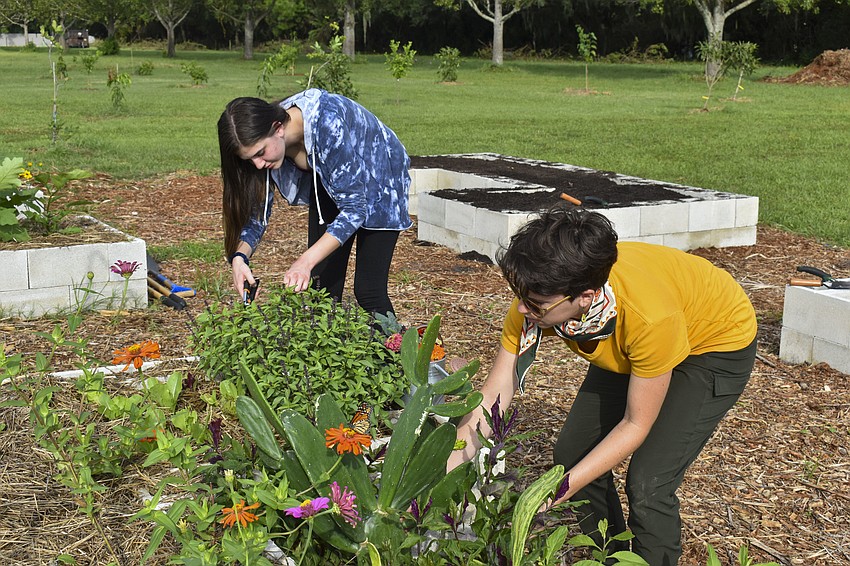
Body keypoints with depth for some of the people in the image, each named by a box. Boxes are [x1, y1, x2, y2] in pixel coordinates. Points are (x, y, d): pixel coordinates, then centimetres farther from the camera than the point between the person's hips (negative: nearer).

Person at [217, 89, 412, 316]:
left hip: (378, 182, -5)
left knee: (369, 291, -12)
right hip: (328, 185, 6)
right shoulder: (263, 143, -20)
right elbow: (256, 209, -9)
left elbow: (354, 207, -35)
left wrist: (306, 261, -44)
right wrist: (239, 256, -28)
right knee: (323, 285, 0)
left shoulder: (328, 127, -39)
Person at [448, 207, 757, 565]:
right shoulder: (537, 297, -27)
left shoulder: (650, 316, -42)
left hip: (718, 344, -6)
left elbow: (636, 424, -27)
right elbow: (494, 395, -19)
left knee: (648, 484, -17)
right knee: (571, 453, 2)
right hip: (628, 347, 6)